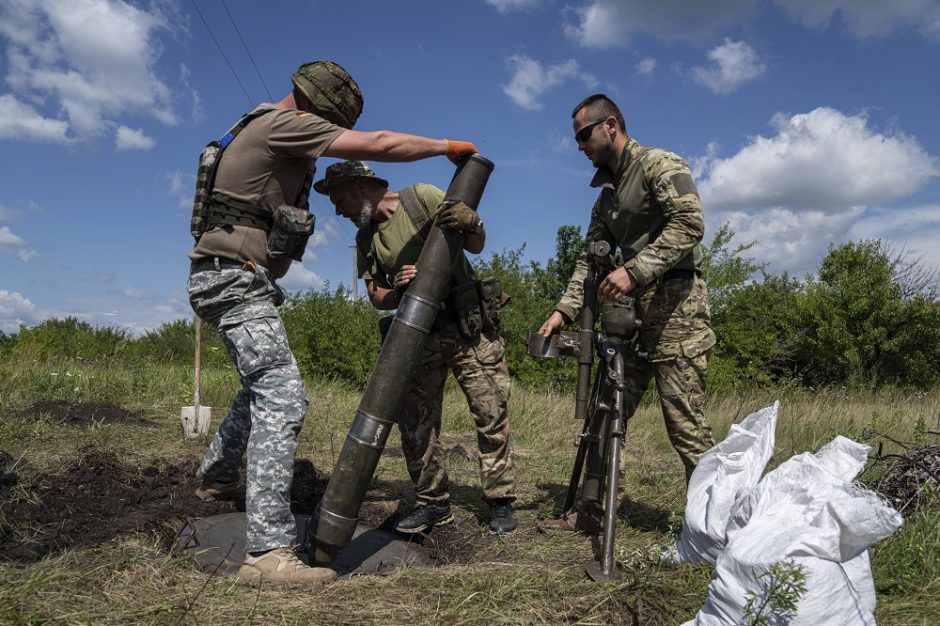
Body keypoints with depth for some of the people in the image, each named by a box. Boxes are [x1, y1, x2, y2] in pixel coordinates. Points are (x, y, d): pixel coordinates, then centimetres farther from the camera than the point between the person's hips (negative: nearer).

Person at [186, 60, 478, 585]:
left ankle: (217, 478, 44)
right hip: (235, 278, -11)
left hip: (241, 281, 11)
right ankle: (269, 551, -20)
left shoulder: (270, 131, 17)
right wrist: (446, 145, -5)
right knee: (283, 397, -19)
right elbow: (379, 145, -17)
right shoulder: (283, 124, -13)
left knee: (263, 387, 26)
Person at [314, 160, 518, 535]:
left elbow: (476, 247, -2)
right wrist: (397, 289, -17)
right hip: (420, 335, 5)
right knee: (415, 423, 2)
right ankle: (433, 503, 17)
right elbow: (376, 298, 5)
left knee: (491, 414, -5)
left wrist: (471, 223, -25)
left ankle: (500, 503, 9)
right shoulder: (366, 239, 10)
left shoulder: (423, 197, -5)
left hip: (468, 326, -4)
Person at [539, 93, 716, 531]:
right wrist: (564, 310, 6)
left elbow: (690, 224, -18)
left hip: (675, 304, -8)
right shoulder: (606, 195, 21)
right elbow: (591, 258, 18)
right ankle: (592, 509, 16)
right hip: (634, 312, 8)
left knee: (685, 424, -7)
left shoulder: (659, 165, -4)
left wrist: (634, 270, -25)